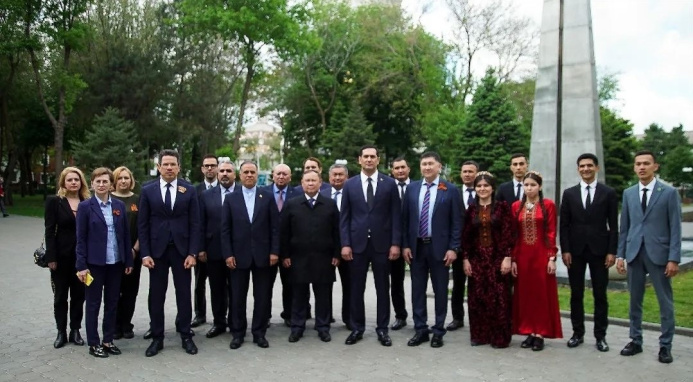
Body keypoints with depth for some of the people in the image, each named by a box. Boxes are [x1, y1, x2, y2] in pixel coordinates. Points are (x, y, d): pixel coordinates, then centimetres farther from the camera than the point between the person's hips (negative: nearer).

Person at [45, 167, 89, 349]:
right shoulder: (54, 202, -2)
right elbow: (50, 231, -6)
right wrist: (51, 257, -12)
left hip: (82, 256, 2)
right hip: (62, 255, -2)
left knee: (78, 295, 9)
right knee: (60, 296, 9)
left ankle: (75, 331, 20)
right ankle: (61, 332, 19)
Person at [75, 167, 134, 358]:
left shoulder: (119, 205, 5)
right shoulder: (85, 207, -5)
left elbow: (126, 234, 7)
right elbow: (81, 238, -6)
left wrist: (128, 260, 6)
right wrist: (81, 265, -11)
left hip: (116, 262, 4)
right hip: (94, 263, -3)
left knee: (112, 303, 11)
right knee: (93, 304, 7)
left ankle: (108, 340, 23)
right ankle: (93, 343, 17)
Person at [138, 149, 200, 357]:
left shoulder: (189, 190, 1)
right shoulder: (148, 191, 1)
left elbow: (195, 223, 0)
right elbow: (142, 225, 1)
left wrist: (192, 253, -6)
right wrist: (145, 253, -6)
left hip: (181, 249, 0)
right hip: (156, 250, 0)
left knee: (184, 294, 7)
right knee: (156, 295, 7)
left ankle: (186, 336, 18)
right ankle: (157, 338, 19)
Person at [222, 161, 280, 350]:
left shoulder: (268, 197, 4)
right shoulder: (231, 199, 5)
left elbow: (275, 227, 1)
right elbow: (225, 229, 2)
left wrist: (274, 251, -6)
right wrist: (228, 254, -6)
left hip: (262, 254, 0)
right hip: (239, 255, 0)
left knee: (262, 296, 6)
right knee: (237, 297, 7)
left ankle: (259, 333, 17)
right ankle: (237, 333, 19)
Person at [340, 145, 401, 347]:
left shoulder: (389, 183, 2)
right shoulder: (349, 184, 5)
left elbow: (396, 216, 0)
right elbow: (344, 217, 4)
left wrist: (395, 243, -6)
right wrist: (345, 244, -4)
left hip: (382, 244, -1)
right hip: (357, 244, 1)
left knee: (382, 288, 7)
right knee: (356, 288, 8)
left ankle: (382, 329, 18)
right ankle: (357, 328, 20)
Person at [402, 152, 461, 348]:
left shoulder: (451, 190, -3)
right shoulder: (412, 188, 6)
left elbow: (456, 222, -4)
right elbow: (405, 219, 7)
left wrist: (453, 248, -9)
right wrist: (405, 245, 1)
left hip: (439, 247, -3)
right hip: (416, 247, 3)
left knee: (440, 291, 7)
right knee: (417, 290, 9)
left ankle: (438, 331, 18)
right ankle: (420, 330, 20)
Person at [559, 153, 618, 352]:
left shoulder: (608, 193, 2)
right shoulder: (569, 193, 6)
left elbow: (613, 225, 0)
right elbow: (564, 224, 4)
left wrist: (612, 251, -6)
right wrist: (565, 250, -3)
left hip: (599, 250, -1)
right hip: (575, 250, 2)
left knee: (600, 295, 4)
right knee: (576, 294, 7)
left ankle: (600, 335, 14)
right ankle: (578, 333, 17)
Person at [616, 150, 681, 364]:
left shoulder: (669, 193, -1)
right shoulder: (628, 193, 9)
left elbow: (675, 228, -4)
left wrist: (674, 258, -10)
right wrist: (620, 255, 5)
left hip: (659, 254, -3)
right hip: (634, 254, 3)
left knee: (665, 302, 3)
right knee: (634, 300, 10)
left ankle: (665, 346, 14)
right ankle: (636, 341, 21)